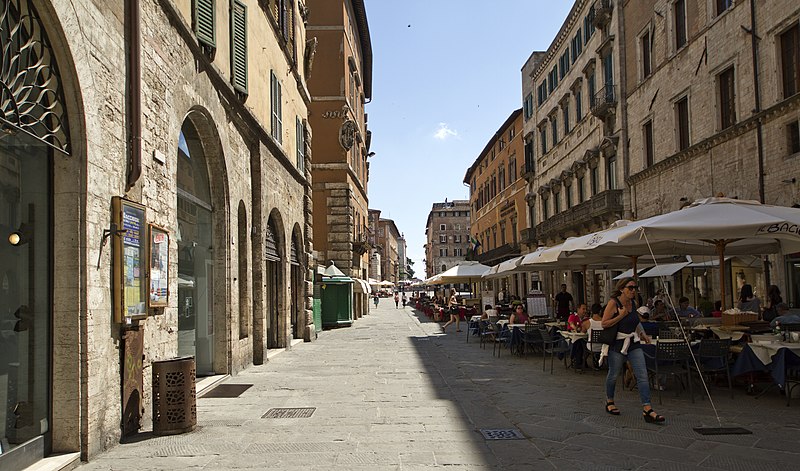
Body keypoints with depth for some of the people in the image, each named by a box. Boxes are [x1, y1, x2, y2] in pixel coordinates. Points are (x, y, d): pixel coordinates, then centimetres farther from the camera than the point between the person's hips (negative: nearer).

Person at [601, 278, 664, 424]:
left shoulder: (633, 303, 8)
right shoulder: (613, 303, -12)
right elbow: (604, 324, -16)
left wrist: (642, 333, 13)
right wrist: (621, 315, -21)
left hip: (634, 344, 6)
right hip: (617, 345, -5)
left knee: (643, 375, -7)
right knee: (613, 375, 10)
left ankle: (647, 410, -8)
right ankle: (609, 402, 34)